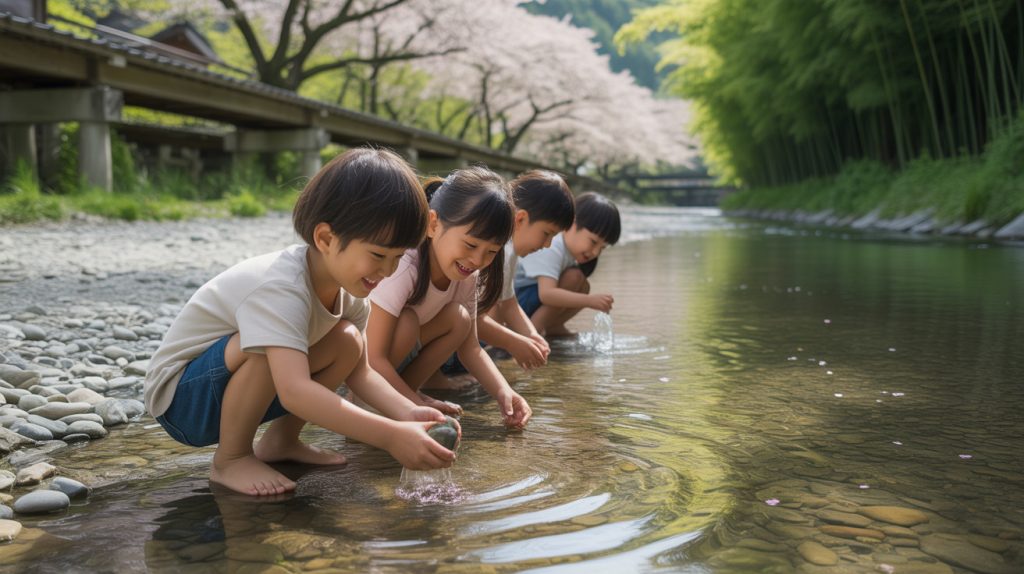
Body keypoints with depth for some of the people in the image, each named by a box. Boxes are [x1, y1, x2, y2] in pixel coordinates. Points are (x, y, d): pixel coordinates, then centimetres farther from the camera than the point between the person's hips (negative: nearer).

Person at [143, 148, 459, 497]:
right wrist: (391, 436, -49)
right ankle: (230, 459, -13)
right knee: (269, 346, -35)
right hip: (179, 398, -7)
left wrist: (408, 414, -20)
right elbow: (295, 391, -46)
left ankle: (281, 441, 7)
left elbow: (359, 371, -3)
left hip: (232, 387, 8)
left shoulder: (344, 283, -7)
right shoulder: (281, 288, -34)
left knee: (346, 342, -7)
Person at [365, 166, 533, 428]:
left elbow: (470, 346, -4)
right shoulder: (402, 266, -33)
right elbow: (373, 356, -33)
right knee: (406, 322, -33)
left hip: (395, 353, 7)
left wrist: (503, 392, -18)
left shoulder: (466, 274, -10)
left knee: (458, 318, -13)